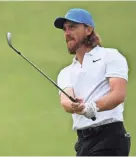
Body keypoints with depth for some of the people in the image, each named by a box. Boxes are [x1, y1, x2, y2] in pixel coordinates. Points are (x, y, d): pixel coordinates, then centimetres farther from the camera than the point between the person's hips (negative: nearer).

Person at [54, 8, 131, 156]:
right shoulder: (66, 73, 19)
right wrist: (75, 106, -26)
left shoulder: (110, 56, 4)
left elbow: (119, 94, -11)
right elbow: (65, 101, -2)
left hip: (109, 135, -6)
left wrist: (94, 107, -29)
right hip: (83, 140, 6)